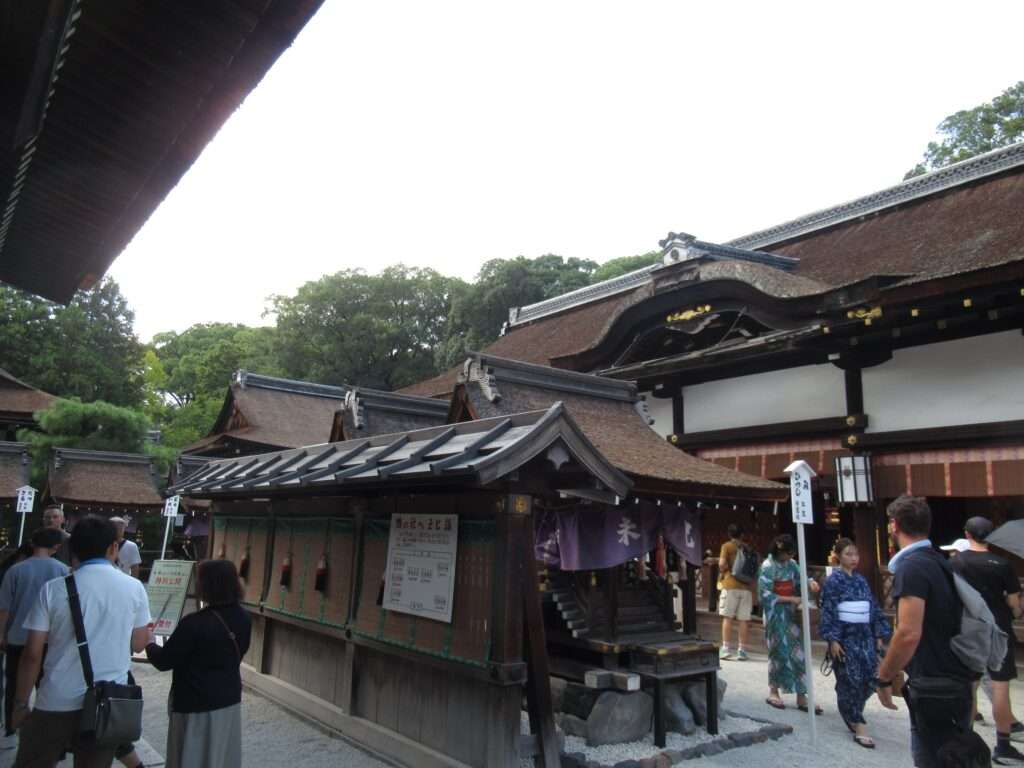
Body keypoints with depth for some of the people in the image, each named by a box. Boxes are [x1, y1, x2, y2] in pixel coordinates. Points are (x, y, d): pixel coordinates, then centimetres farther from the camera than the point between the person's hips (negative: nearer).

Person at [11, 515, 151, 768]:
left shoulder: (53, 589, -5)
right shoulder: (134, 588, -3)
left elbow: (32, 654, -5)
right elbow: (138, 644, 6)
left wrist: (20, 704, 7)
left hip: (57, 703, -1)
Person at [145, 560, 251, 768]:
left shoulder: (195, 623, -24)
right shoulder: (243, 618, -3)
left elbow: (163, 661, -14)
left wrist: (150, 644, 5)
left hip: (198, 705, -6)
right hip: (230, 700, 6)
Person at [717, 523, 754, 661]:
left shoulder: (727, 546, 2)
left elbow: (722, 563, -11)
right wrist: (754, 591, 21)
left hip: (730, 585, -3)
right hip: (746, 586, 3)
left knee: (727, 617, 0)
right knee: (744, 620, 4)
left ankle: (725, 648, -3)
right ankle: (742, 650, 5)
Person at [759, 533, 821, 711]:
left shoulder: (791, 564, 5)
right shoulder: (768, 566, -12)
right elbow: (765, 594, -14)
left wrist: (810, 582, -8)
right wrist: (790, 599, -17)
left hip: (791, 614, 5)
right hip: (776, 615, -5)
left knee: (798, 652, 1)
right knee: (779, 652, 1)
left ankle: (801, 697, 6)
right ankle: (773, 692, 19)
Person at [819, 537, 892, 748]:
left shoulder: (861, 580, 10)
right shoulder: (834, 581, -8)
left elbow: (873, 608, 15)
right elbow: (828, 611, -11)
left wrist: (879, 635, 11)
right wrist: (833, 639, -16)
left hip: (864, 635, 6)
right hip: (845, 636, -6)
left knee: (869, 677, 5)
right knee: (850, 680, -3)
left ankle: (852, 713, 29)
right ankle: (858, 726, 3)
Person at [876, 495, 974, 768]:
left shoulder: (911, 567, -18)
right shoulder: (941, 563, 10)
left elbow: (909, 634, -25)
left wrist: (884, 678, -12)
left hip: (933, 688, -9)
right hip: (957, 681, 9)